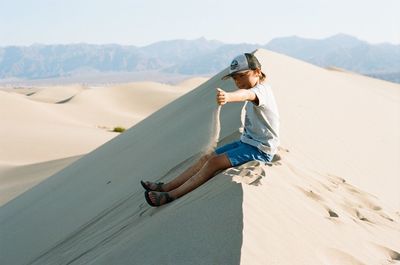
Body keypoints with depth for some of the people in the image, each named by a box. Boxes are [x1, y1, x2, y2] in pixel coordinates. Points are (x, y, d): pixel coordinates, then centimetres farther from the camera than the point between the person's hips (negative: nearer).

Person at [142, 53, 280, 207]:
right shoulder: (254, 92, 13)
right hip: (247, 142, 10)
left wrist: (228, 97, -65)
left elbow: (246, 94, -45)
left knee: (214, 162, -21)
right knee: (206, 158, 1)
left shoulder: (262, 90, -20)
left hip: (261, 150, -10)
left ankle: (171, 196, -19)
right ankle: (166, 187, 3)